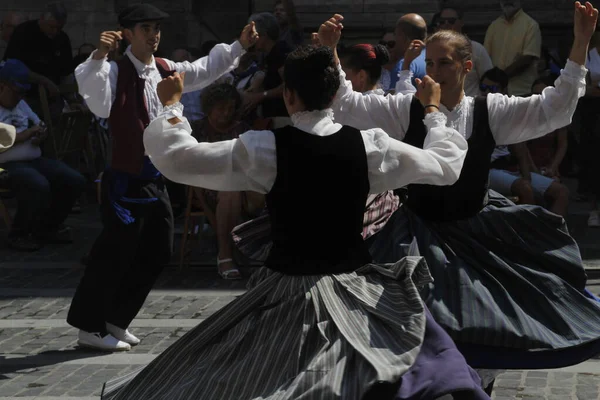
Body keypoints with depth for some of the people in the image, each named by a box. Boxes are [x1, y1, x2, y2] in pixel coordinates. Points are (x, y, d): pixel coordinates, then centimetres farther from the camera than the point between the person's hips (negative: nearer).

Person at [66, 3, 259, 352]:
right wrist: (99, 56, -50)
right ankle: (91, 327, 10)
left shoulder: (165, 71, 9)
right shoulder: (117, 72, -15)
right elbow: (96, 98, -35)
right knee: (115, 254, -3)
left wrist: (239, 47, 11)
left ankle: (116, 321, 26)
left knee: (157, 253, 14)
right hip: (126, 179, -8)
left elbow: (204, 70, 20)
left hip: (156, 178, 8)